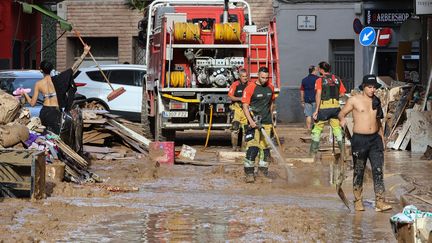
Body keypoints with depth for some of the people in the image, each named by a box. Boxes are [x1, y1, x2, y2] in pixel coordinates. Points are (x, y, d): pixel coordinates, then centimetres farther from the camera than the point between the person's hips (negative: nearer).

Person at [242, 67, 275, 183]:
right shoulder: (250, 88, -9)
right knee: (253, 147, -14)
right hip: (255, 122, -6)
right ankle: (249, 172, -13)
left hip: (267, 121, 6)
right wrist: (250, 121, -20)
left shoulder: (270, 87, 9)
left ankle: (263, 169, 20)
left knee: (266, 146, 8)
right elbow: (245, 106, -11)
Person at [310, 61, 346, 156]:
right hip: (336, 106, 4)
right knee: (337, 128, 14)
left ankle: (313, 151, 9)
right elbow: (342, 93, 8)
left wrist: (316, 110, -16)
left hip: (324, 107, -4)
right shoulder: (337, 79, 6)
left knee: (317, 128, 7)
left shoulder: (320, 80, -8)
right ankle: (342, 148, 12)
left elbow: (318, 95, -16)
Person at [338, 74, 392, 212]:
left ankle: (380, 202, -11)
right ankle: (358, 201, 16)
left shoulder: (376, 101, 12)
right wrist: (342, 119, -22)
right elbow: (341, 113, 2)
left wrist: (382, 139, 19)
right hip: (359, 139, -3)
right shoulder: (354, 100, -2)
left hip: (375, 139, 3)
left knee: (378, 170, -6)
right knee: (359, 172, 4)